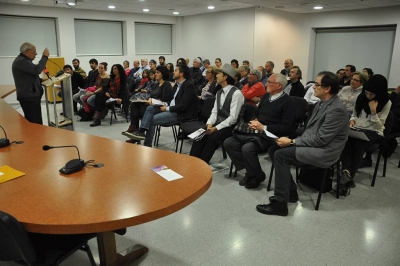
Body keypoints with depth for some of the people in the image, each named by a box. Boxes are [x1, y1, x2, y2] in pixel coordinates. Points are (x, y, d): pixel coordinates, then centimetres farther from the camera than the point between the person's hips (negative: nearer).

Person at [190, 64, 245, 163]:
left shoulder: (236, 93, -14)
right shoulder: (219, 92, 13)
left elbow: (233, 118, -19)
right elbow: (214, 111, 11)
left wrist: (216, 128, -21)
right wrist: (209, 124, -9)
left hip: (229, 127, -7)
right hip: (217, 124, 7)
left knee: (212, 138, -30)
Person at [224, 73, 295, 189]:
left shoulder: (287, 101, -8)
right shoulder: (266, 96, 14)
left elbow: (287, 128, -15)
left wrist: (264, 127, -18)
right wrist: (254, 121, 0)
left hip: (268, 135, -8)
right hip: (255, 132, 8)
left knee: (247, 148, -33)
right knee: (228, 143, -7)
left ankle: (257, 176, -6)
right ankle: (249, 169, -1)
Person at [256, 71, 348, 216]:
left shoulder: (336, 109, -19)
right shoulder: (322, 104, 11)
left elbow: (320, 139, -22)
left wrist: (292, 142, -16)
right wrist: (293, 140, 0)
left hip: (323, 152, -10)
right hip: (312, 145, 10)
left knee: (281, 154, -21)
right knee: (274, 149, -1)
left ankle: (280, 203, -14)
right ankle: (290, 191, 9)